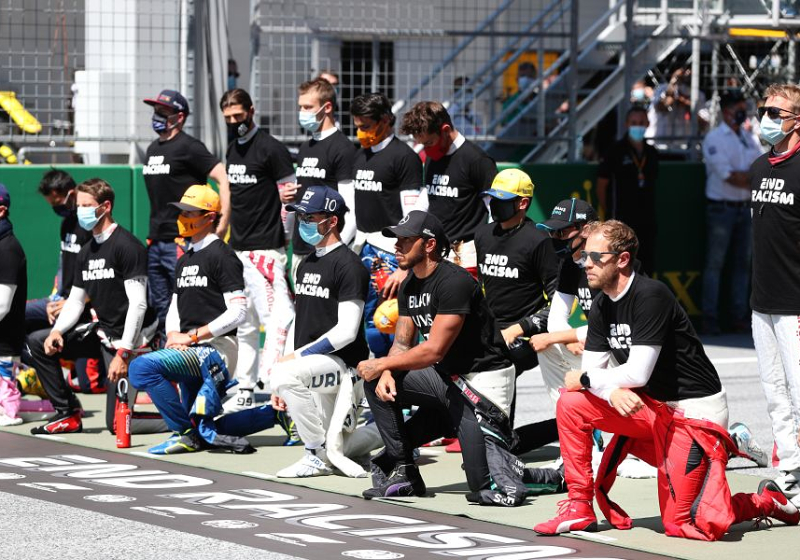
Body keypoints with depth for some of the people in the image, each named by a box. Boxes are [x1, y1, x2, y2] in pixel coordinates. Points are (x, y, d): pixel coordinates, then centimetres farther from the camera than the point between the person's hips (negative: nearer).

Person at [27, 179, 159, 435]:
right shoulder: (86, 253, 11)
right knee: (38, 342, 8)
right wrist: (57, 331, -5)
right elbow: (75, 300, 15)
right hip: (102, 334, 9)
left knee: (117, 423, -12)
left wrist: (124, 353, -25)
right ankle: (68, 414, 10)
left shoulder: (127, 246, -16)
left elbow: (138, 303, -21)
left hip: (126, 339, -9)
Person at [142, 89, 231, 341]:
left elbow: (224, 179, -16)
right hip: (155, 242, 9)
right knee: (159, 309, 11)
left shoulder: (188, 147, -9)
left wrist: (222, 226, -21)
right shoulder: (153, 149, 17)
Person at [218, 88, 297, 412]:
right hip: (238, 250, 9)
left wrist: (283, 242, -8)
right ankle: (245, 391, 18)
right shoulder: (232, 151, 16)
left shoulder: (271, 149, -7)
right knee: (245, 324, 12)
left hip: (265, 249, -9)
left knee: (275, 318, -14)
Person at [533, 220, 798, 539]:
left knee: (680, 525, -14)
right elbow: (590, 371, 1)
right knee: (570, 404, -7)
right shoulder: (601, 307, 5)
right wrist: (612, 391, -22)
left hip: (695, 410, -8)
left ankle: (764, 502, 10)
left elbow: (638, 373, -25)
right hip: (650, 406, 8)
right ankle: (580, 508, 2)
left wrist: (585, 379, -11)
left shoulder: (649, 296, -22)